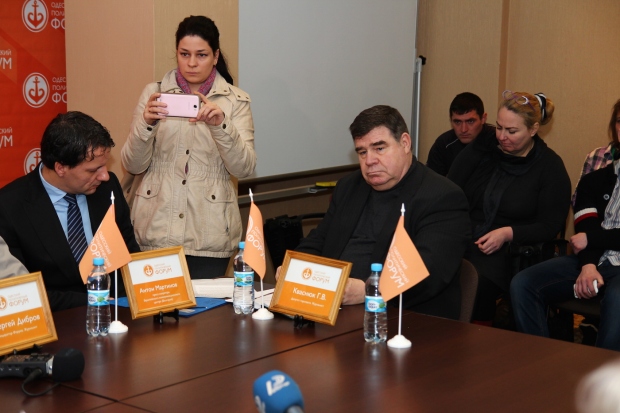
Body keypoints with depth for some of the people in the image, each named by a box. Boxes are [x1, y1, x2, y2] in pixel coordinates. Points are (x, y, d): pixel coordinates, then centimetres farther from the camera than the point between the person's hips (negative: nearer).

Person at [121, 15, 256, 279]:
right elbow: (132, 165, 1)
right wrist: (146, 123, -17)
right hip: (157, 229, 1)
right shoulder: (154, 94, 4)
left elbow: (244, 168, -7)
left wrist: (220, 125, -22)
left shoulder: (236, 101, 2)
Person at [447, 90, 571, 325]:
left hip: (510, 250, -3)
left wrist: (508, 233, -13)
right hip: (462, 239, 3)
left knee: (479, 281, -34)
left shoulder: (550, 167, 4)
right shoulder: (481, 150, 12)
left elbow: (550, 226, 1)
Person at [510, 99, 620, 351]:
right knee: (522, 284, -17)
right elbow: (585, 227, 3)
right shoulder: (597, 177, 16)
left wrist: (592, 238, -5)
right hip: (595, 259, 5)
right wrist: (587, 266, -13)